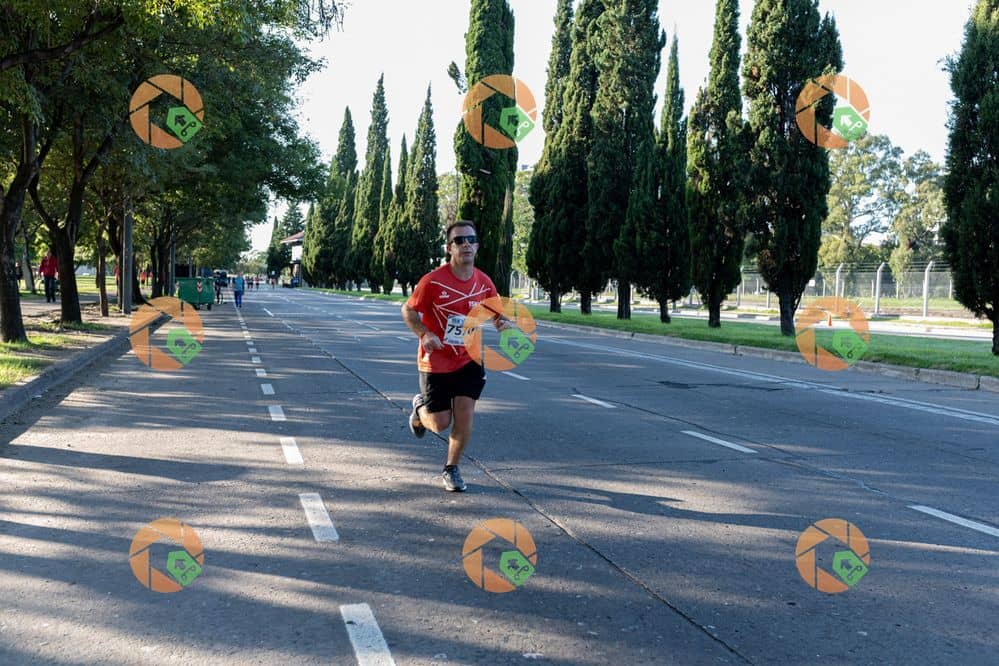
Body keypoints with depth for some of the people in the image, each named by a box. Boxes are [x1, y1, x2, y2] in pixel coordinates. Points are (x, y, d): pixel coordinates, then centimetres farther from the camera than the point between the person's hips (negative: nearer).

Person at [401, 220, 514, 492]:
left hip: (468, 360, 3)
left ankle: (451, 469, 16)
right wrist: (424, 334, -24)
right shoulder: (433, 280, -16)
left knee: (465, 416, -6)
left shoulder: (484, 283, -4)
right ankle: (420, 407, 39)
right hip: (435, 362, -3)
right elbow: (408, 311, -6)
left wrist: (505, 324, -16)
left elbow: (497, 315, 9)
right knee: (441, 424, 2)